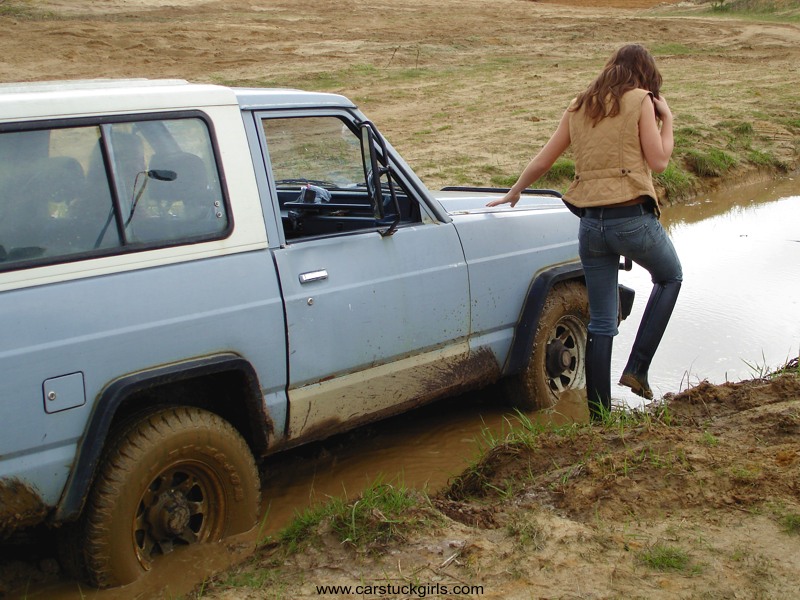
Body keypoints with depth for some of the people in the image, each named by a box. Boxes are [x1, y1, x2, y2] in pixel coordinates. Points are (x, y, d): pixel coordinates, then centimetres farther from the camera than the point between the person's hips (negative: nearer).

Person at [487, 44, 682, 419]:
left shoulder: (579, 107, 14)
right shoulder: (640, 101, -1)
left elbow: (542, 161, 16)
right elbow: (658, 161, -4)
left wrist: (513, 193, 30)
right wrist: (667, 120, 11)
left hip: (590, 223, 5)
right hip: (633, 217, -4)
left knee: (601, 323, 11)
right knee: (670, 278, 25)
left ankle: (598, 414, 15)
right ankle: (637, 368, 13)